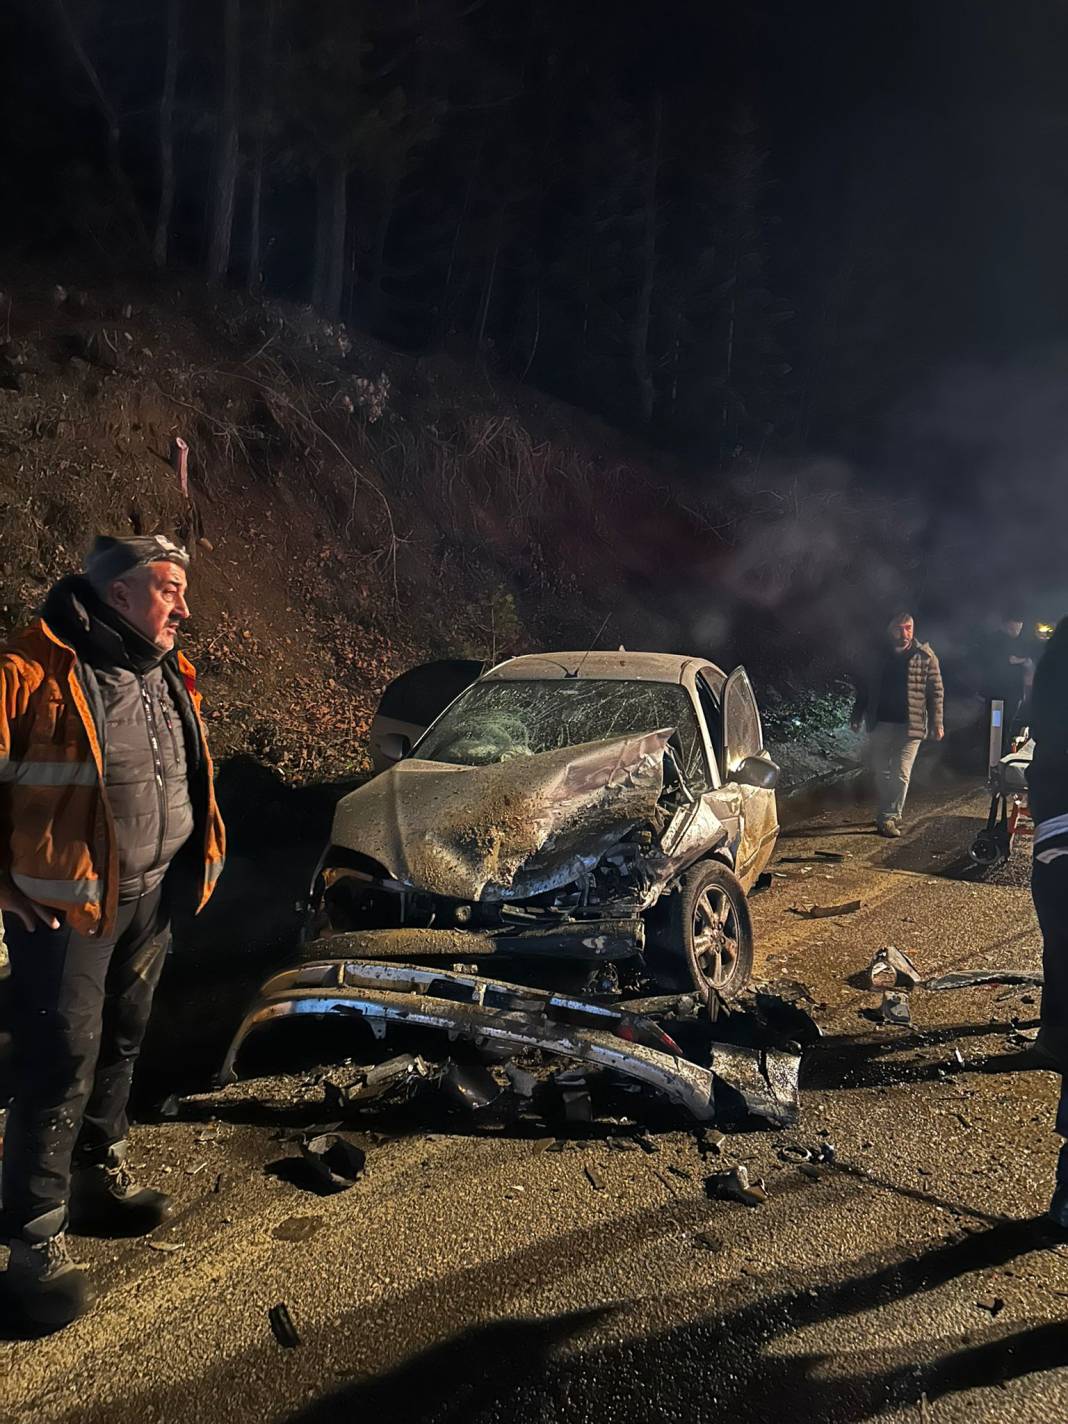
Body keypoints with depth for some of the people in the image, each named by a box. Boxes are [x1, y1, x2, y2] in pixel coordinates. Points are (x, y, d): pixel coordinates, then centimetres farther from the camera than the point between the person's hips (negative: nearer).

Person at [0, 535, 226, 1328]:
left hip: (153, 897, 7)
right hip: (67, 905, -7)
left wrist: (201, 854, 15)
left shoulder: (169, 675, 7)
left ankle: (101, 1176, 40)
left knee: (121, 1046, 20)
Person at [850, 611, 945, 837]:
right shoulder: (878, 655, 4)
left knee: (900, 774, -7)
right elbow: (863, 688, 12)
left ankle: (889, 817, 4)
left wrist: (937, 723, -8)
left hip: (910, 725, -3)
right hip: (880, 723, 3)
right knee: (881, 772, 10)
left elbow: (936, 692, -4)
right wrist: (857, 716, 11)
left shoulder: (925, 656, -4)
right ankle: (888, 815, 26)